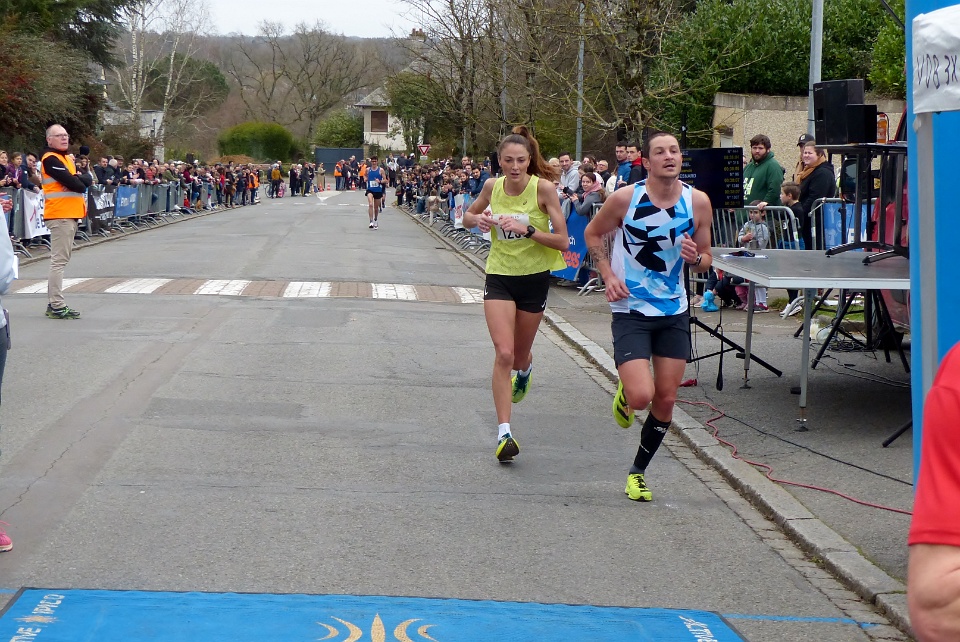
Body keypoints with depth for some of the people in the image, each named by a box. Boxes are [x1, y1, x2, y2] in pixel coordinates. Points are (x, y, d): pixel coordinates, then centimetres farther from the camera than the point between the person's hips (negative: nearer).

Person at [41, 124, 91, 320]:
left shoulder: (67, 158, 20)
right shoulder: (50, 159, -10)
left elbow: (87, 179, 11)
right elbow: (73, 183, -19)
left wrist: (77, 180, -8)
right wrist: (80, 182, 1)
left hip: (71, 215, 10)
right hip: (59, 214, -10)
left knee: (61, 260, 11)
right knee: (59, 260, -11)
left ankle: (55, 303, 16)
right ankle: (57, 306, -12)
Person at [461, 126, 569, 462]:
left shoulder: (543, 188, -14)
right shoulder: (492, 186, -4)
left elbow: (562, 241, -15)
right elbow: (468, 216, 15)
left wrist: (527, 229, -29)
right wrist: (478, 220, -8)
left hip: (534, 278, -1)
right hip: (499, 277, 1)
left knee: (520, 356, 15)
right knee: (503, 353, -15)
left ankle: (525, 371, 55)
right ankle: (504, 433, -14)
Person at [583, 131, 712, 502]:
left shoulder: (698, 202, -6)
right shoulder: (625, 198, -14)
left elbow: (705, 260, 5)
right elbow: (592, 234, 4)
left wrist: (696, 259, -19)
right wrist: (609, 276, -8)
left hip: (674, 312, 3)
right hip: (631, 311, -3)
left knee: (666, 400, 5)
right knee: (641, 396, -17)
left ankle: (638, 471, 26)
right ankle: (625, 392, 22)